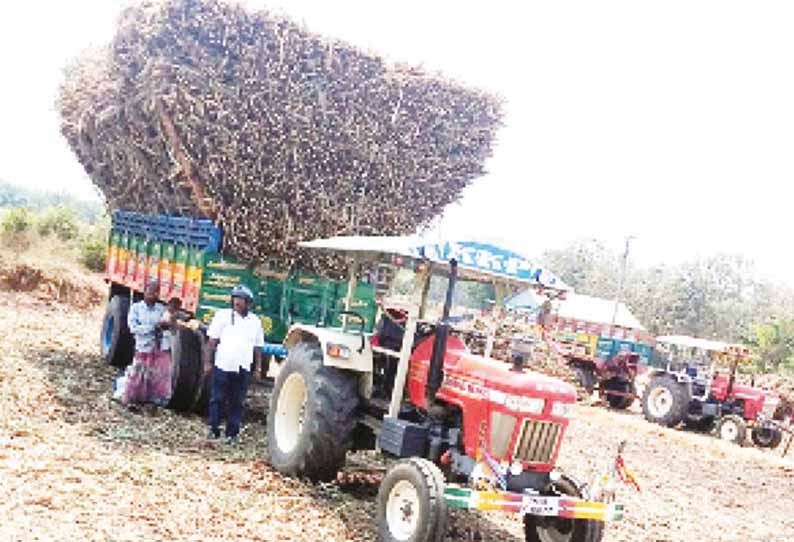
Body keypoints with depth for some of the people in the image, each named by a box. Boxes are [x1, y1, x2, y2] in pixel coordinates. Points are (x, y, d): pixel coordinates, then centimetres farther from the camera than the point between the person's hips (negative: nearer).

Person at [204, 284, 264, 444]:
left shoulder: (255, 321, 11)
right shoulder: (223, 315, 2)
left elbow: (258, 347, 14)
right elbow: (212, 341, 1)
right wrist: (208, 362, -4)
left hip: (243, 369, 2)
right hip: (223, 366, -2)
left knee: (237, 402, 6)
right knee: (217, 399, 2)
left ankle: (232, 432, 12)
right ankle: (214, 429, 12)